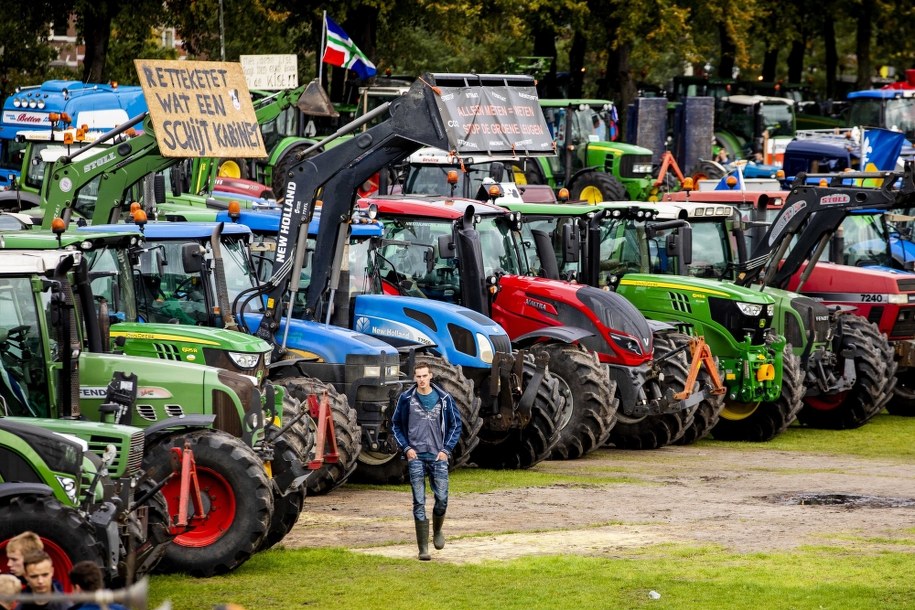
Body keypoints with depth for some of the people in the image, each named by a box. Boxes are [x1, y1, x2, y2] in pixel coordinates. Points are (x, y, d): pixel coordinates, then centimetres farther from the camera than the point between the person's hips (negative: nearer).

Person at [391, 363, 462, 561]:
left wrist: (447, 449, -1)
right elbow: (396, 425, 10)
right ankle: (423, 548, -2)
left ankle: (437, 531, 30)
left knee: (442, 499, -2)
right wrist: (406, 447, -1)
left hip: (438, 457, 1)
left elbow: (456, 424, 9)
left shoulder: (444, 399, 2)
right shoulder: (406, 399, 1)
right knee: (419, 503, -4)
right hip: (416, 457, -1)